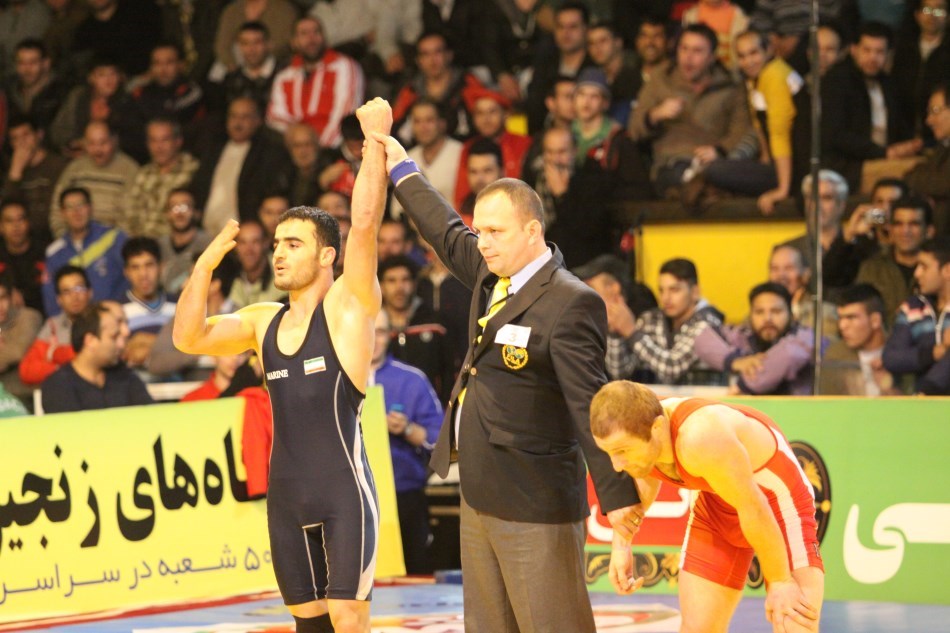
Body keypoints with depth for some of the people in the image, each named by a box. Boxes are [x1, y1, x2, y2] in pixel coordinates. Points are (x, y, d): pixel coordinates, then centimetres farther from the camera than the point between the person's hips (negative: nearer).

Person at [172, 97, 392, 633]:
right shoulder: (263, 321, 14)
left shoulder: (349, 305, -2)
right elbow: (189, 338, 6)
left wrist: (376, 139, -15)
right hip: (286, 492, 6)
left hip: (344, 488, -6)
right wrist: (207, 263, -1)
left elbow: (365, 223, -15)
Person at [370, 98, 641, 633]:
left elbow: (589, 403, -22)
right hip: (481, 499, 10)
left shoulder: (571, 304, -17)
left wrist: (617, 494, -24)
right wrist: (401, 169, 38)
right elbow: (448, 234, 29)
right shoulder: (492, 273, 9)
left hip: (536, 508, -10)